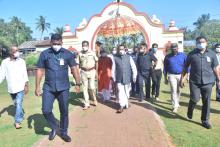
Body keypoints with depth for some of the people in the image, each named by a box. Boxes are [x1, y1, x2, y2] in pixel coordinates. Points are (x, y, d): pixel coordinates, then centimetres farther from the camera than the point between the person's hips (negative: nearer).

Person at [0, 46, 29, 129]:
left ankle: (17, 122, -8)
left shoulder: (21, 61, -3)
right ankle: (21, 116, 40)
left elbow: (25, 74, -5)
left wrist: (26, 85, -10)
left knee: (19, 104, -11)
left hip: (21, 87, -3)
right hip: (11, 88, 3)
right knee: (16, 104, 18)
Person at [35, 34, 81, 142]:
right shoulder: (44, 54, 0)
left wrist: (78, 83, -10)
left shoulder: (68, 54, -1)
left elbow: (74, 69, -2)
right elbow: (40, 70, 3)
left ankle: (63, 132, 28)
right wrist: (37, 86, 1)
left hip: (63, 88, 0)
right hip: (48, 88, 1)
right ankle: (54, 128, 26)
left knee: (64, 111, 8)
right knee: (46, 110, -2)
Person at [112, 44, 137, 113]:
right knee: (120, 92, -4)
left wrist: (134, 76, -2)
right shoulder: (115, 58, 1)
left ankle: (126, 103, 32)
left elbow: (133, 67, 3)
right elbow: (113, 68, 4)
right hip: (119, 79, 0)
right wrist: (114, 78, 4)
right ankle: (121, 106, 5)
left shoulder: (129, 57, 2)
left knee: (127, 92, 11)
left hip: (127, 78, 1)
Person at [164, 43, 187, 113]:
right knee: (173, 91, -7)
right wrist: (165, 79, 6)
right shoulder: (167, 57, 1)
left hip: (181, 75, 1)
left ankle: (177, 103, 32)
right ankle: (175, 106, -2)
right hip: (172, 75, -1)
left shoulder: (183, 55, 0)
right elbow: (165, 69, 7)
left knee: (178, 90, 12)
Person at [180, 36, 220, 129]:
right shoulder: (192, 54, 2)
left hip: (208, 82, 1)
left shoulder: (212, 54, 4)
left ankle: (205, 121, 21)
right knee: (194, 99, -7)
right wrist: (182, 78, 3)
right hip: (194, 82, -1)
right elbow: (185, 67, 7)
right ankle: (190, 112, 26)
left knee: (206, 102, 6)